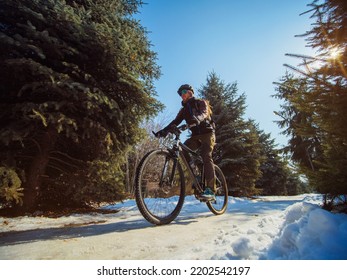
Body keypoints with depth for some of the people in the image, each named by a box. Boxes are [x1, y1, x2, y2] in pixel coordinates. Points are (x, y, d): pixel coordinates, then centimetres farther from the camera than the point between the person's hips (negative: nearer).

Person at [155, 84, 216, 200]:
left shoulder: (201, 102, -1)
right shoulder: (184, 109, 14)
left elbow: (204, 113, -24)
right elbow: (176, 121, -2)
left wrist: (197, 118, -49)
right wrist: (164, 130, -20)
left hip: (207, 133, -5)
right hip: (195, 136, 5)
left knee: (206, 157, -24)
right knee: (182, 151, -19)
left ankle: (210, 190, -27)